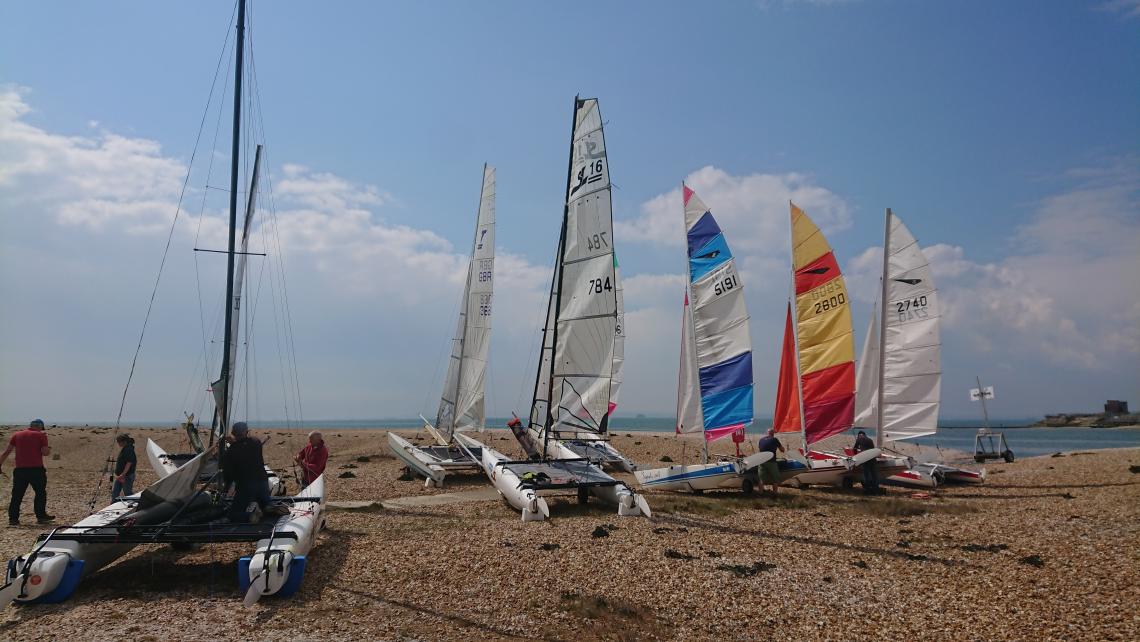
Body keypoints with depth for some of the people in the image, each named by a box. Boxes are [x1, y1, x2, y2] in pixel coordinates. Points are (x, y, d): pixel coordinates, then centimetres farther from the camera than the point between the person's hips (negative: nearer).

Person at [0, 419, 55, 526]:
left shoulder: (16, 435, 11)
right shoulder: (41, 435, -1)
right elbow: (45, 452, -9)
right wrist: (49, 450, 13)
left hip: (20, 469, 3)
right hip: (36, 469, -3)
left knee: (17, 495, 8)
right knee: (40, 493, 10)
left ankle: (13, 518, 6)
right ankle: (41, 516, 14)